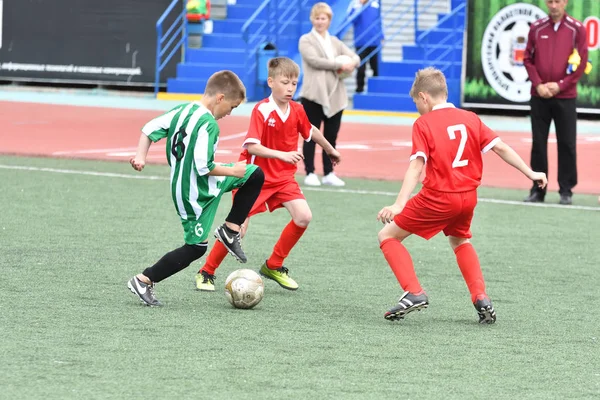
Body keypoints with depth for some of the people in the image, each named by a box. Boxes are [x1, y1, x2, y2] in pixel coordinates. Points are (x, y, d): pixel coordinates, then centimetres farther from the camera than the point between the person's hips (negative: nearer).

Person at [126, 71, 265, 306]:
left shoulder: (183, 110, 0)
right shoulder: (208, 125, -26)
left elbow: (150, 129, 1)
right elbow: (203, 167, -29)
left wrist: (141, 156, 0)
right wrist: (232, 171, -15)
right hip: (196, 193, -9)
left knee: (255, 175, 13)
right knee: (196, 247, 2)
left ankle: (229, 231, 16)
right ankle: (143, 282, 5)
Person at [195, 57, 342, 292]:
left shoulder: (296, 111, -3)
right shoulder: (261, 110, -21)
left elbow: (311, 131, 18)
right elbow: (251, 146, -30)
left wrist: (330, 150, 32)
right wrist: (281, 154, -41)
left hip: (283, 176, 5)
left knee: (303, 217, -11)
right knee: (238, 228, -9)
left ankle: (274, 266, 7)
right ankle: (206, 272, 10)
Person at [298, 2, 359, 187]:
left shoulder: (335, 42, 17)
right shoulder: (306, 40, 1)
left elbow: (355, 57, 12)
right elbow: (314, 60, -15)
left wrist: (351, 64, -13)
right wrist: (340, 65, -15)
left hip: (335, 95, 5)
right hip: (314, 94, -5)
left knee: (331, 136, 7)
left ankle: (329, 173, 13)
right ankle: (310, 173, 4)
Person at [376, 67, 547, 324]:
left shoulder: (424, 123, -6)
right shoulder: (470, 119, 8)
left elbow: (416, 165, -17)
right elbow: (500, 148, 6)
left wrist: (399, 204, -24)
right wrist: (530, 173, 15)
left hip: (438, 197, -6)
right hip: (468, 197, 6)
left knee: (388, 236, 7)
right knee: (460, 241, 33)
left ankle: (414, 292, -8)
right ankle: (481, 298, 16)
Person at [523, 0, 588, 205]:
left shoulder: (577, 29, 0)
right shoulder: (537, 28, 5)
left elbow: (582, 62, -3)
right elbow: (528, 59, 6)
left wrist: (560, 85, -9)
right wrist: (538, 84, -8)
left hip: (565, 97, -2)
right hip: (539, 96, 2)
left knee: (567, 144, -1)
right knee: (539, 143, 3)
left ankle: (566, 190, 6)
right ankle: (537, 189, 9)